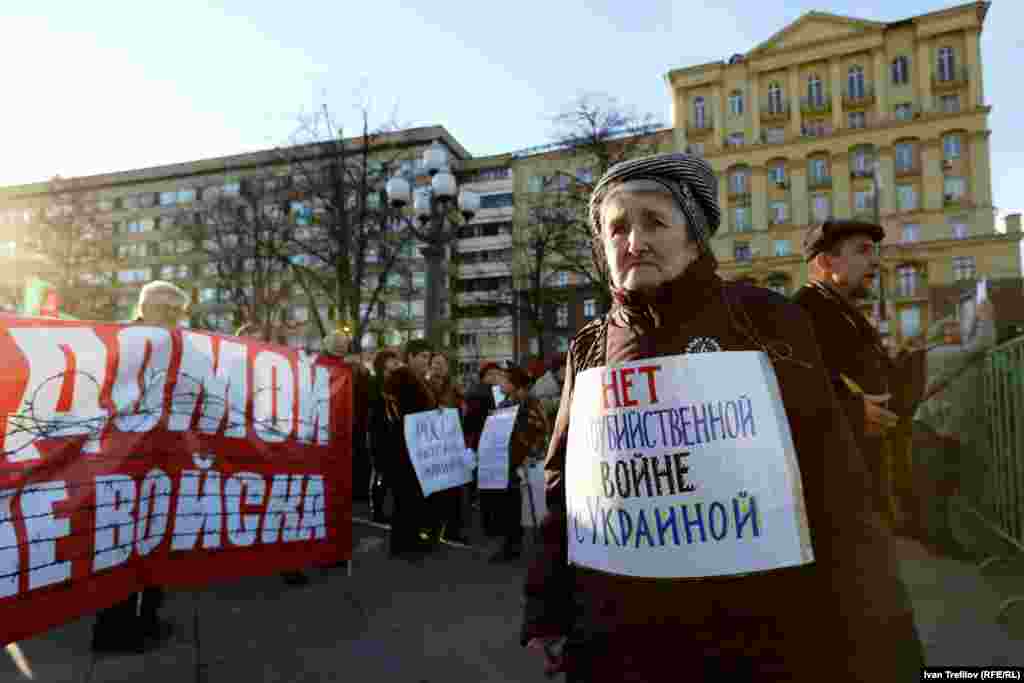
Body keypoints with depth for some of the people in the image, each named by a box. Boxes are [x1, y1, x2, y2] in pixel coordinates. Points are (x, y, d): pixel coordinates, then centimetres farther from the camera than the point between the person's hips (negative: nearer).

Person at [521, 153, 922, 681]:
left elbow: (832, 484, -5)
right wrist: (545, 611, 6)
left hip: (763, 630, -1)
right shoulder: (588, 350, 2)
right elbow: (564, 481, 7)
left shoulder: (764, 320, -6)